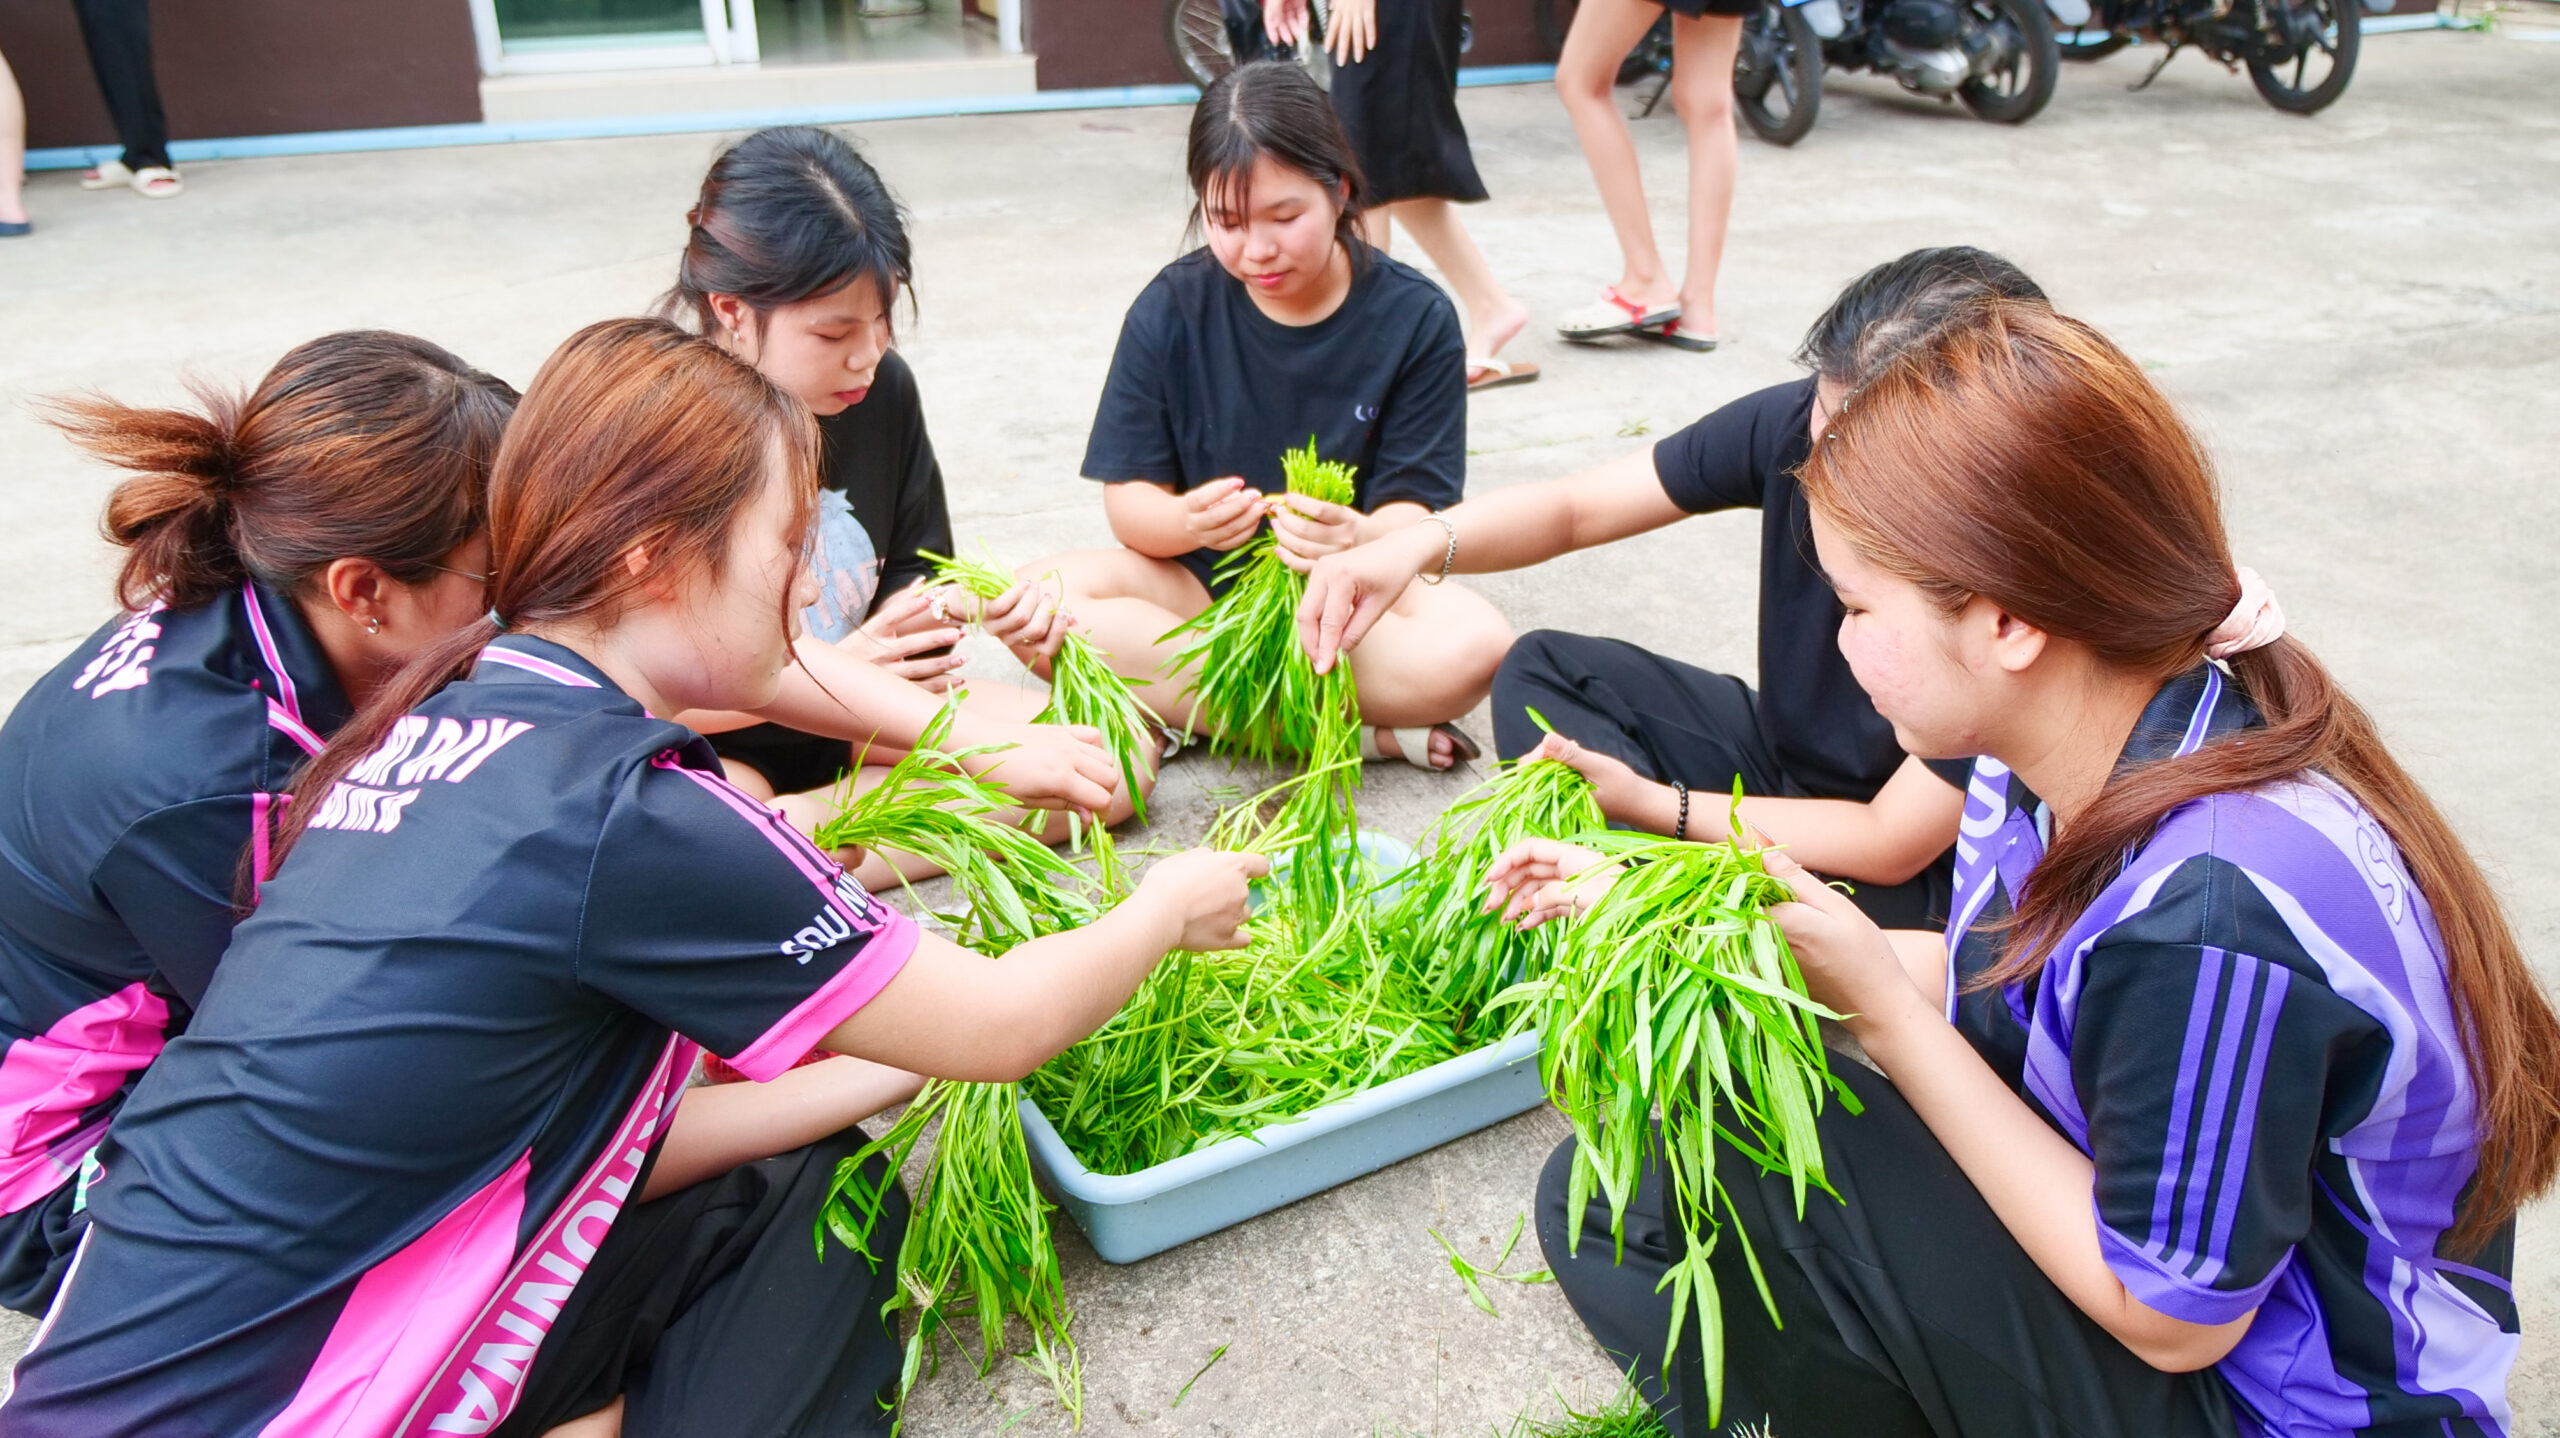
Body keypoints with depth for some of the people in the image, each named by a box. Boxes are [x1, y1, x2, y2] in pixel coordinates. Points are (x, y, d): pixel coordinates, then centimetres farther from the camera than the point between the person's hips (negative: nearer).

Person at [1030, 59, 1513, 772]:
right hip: (1200, 579, 2)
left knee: (1473, 643, -32)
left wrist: (1359, 537, -36)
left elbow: (1414, 515, -11)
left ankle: (1176, 705, -21)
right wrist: (1187, 521, -31)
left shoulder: (1415, 318, -7)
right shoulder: (1173, 308, -5)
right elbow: (1128, 499, -6)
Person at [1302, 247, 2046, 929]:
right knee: (1544, 669, -5)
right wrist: (1415, 546, -31)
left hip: (1917, 880, -6)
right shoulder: (1795, 423, -17)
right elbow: (1574, 506, -10)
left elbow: (1892, 845, -24)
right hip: (1777, 751, 6)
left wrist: (1648, 801, -25)